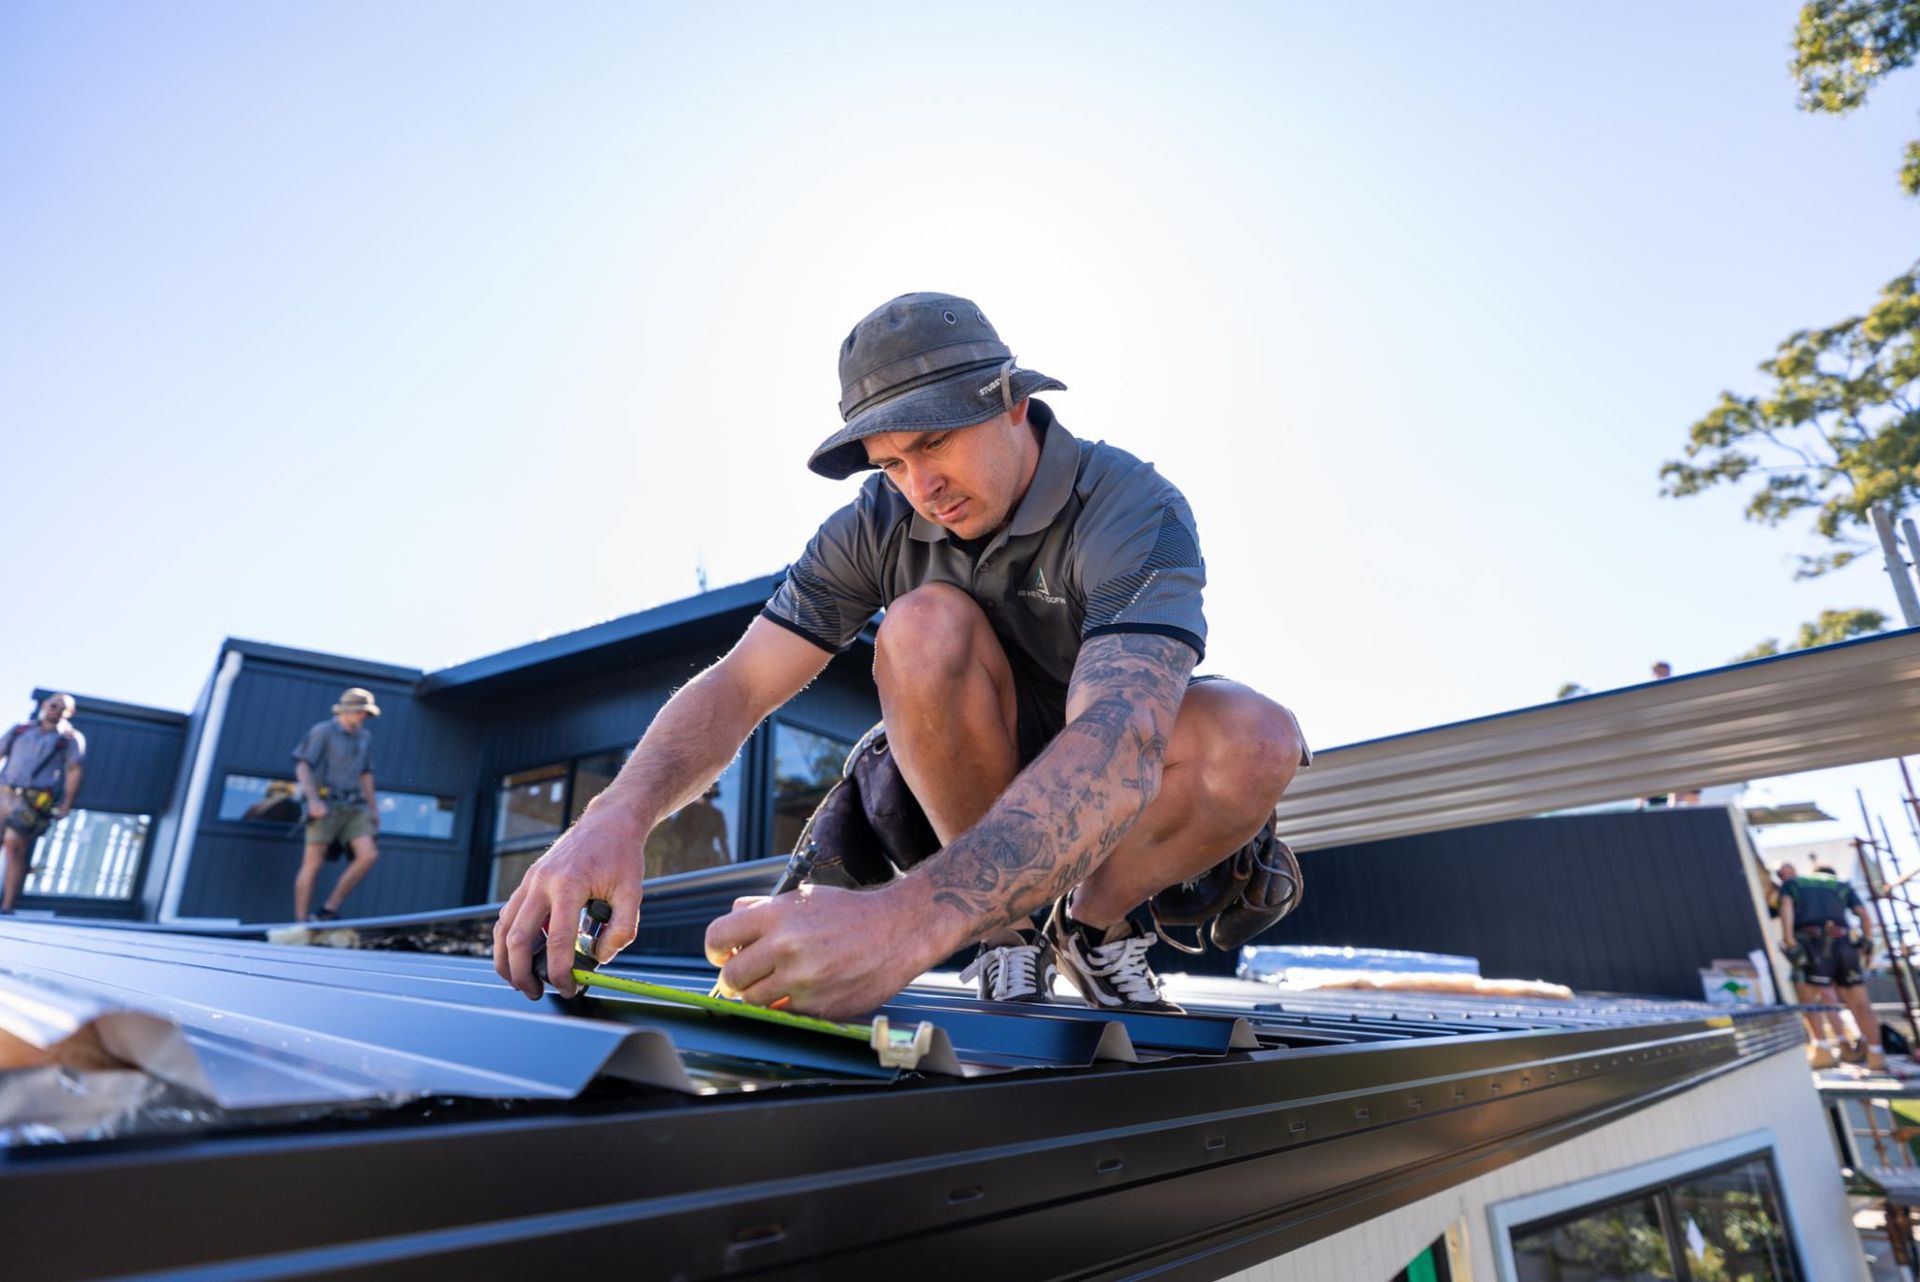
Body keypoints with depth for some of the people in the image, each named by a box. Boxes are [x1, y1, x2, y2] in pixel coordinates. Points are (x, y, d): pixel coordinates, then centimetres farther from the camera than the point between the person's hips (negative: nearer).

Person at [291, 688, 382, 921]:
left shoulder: (365, 737, 15)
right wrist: (313, 799, -23)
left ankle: (328, 910, -2)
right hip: (325, 804, -5)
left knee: (369, 855, -11)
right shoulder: (323, 731, -4)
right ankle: (299, 924, 1)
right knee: (313, 863, -7)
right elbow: (302, 766, -11)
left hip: (353, 807, 6)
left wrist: (374, 808, 18)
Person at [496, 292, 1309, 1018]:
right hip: (967, 788, 2)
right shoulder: (876, 524, -14)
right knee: (925, 628, -30)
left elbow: (1121, 743, -45)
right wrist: (620, 814, -42)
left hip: (1111, 805, -1)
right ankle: (1007, 928, -12)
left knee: (1258, 740, -34)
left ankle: (1097, 923, -5)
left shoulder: (1136, 512, -28)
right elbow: (737, 684, -20)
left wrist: (910, 918, -60)